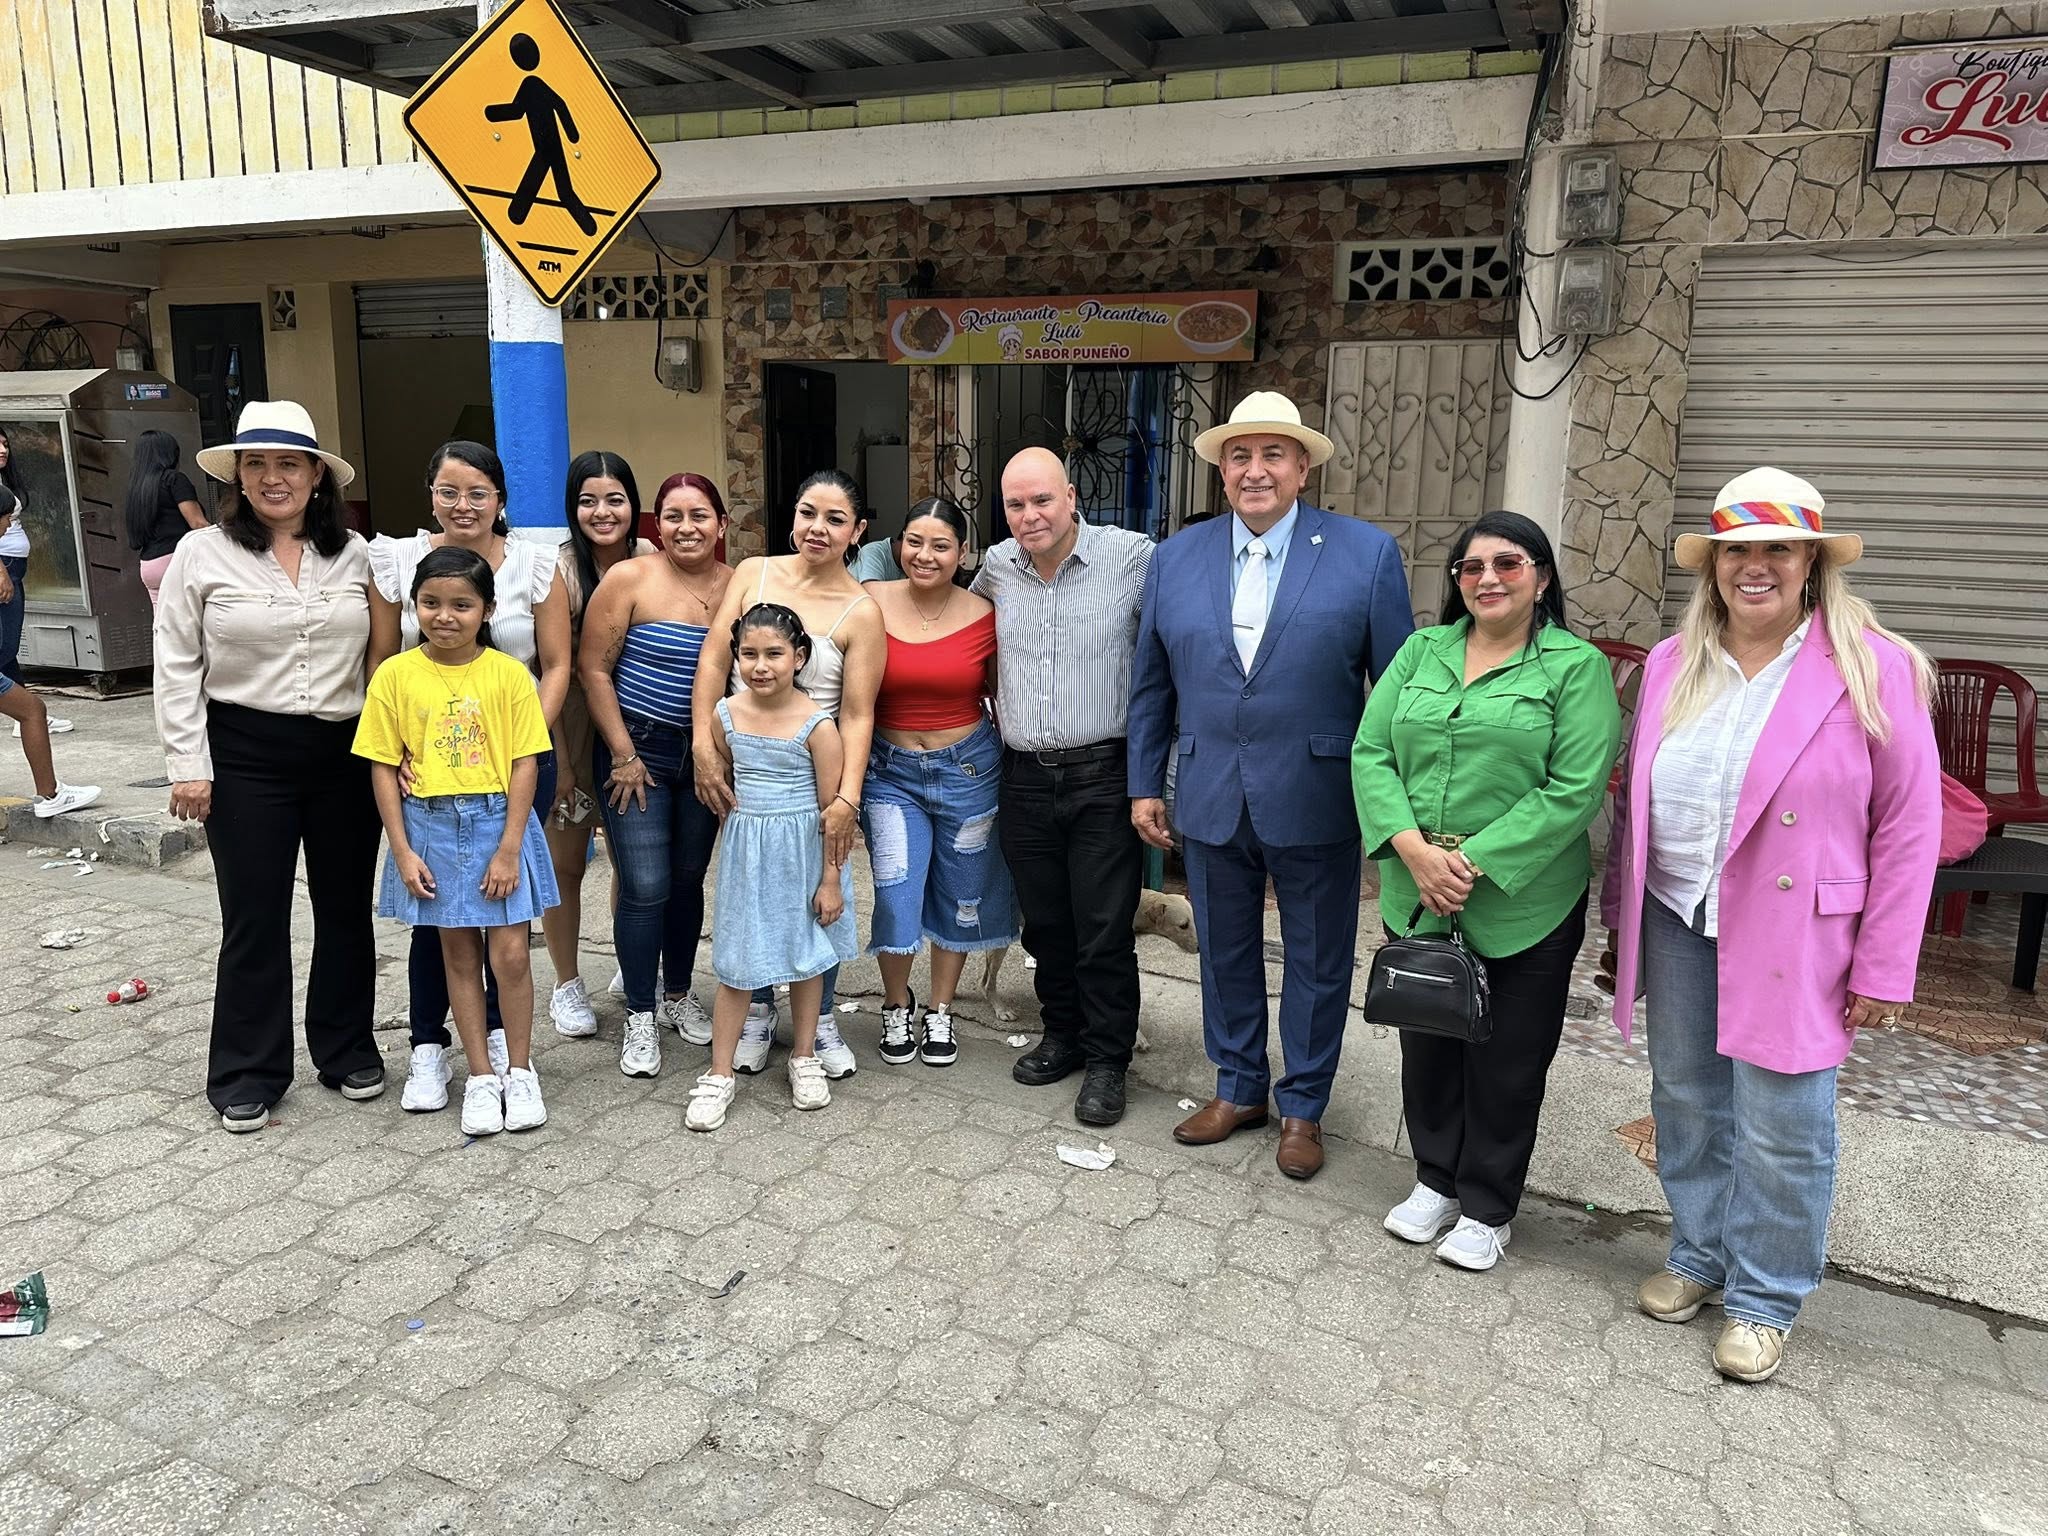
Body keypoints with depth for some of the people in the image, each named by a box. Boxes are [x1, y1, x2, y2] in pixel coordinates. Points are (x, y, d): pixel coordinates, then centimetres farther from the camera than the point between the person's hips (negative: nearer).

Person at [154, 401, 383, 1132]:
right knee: (254, 916, 4)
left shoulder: (354, 554, 4)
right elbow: (177, 667, -2)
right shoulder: (202, 553, -2)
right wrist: (188, 764, -6)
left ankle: (347, 1050, 28)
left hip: (347, 752, 2)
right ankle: (247, 1072, 19)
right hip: (247, 756, -2)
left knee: (346, 907, 12)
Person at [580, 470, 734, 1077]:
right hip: (637, 748, -3)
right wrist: (623, 753, -9)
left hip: (706, 755, 3)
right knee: (645, 887, -5)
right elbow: (593, 669, -7)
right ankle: (640, 1017, 12)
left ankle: (678, 996, 31)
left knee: (688, 880, 13)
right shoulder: (630, 580, -9)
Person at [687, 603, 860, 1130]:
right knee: (736, 962, 5)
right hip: (745, 853, 2)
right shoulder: (725, 715, -4)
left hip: (804, 852, -2)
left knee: (805, 956, 13)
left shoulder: (816, 724, -16)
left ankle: (804, 1059, 31)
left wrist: (832, 879, -10)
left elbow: (832, 807, -12)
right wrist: (741, 831, 12)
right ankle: (720, 1074, 16)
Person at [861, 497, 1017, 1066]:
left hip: (968, 767, 1)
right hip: (891, 769, -1)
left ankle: (940, 1012, 34)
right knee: (895, 899, -4)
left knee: (959, 896, 13)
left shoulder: (984, 616, -7)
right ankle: (896, 1007, 25)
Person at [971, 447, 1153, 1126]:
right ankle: (1061, 1034, 33)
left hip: (1103, 776, -4)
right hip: (1024, 778, 5)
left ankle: (1107, 1060, 16)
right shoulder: (997, 566, 7)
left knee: (1104, 929, 1)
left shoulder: (1132, 556, -9)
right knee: (1044, 922, 15)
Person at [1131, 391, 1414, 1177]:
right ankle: (1238, 1088, 36)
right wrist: (1145, 784, 8)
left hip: (1316, 802, -2)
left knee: (1316, 960, 12)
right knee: (1226, 952, 16)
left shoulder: (1367, 553, -6)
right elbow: (1151, 684, 9)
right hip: (1210, 800, 3)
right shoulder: (1176, 558, 3)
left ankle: (1303, 1106, 31)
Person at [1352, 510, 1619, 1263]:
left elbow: (1575, 790, -14)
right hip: (1414, 897, 4)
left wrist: (1473, 863, -18)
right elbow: (1370, 754, 1)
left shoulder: (1575, 665, -5)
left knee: (1505, 1064, 9)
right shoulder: (1422, 651, 7)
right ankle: (1435, 1179, 37)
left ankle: (1487, 1208, 28)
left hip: (1521, 906, -4)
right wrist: (1415, 850, -14)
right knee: (1426, 1047, 17)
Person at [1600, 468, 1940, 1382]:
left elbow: (1910, 826, -6)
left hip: (1793, 941, -4)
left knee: (1782, 1128, 3)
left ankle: (1764, 1299, 23)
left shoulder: (1872, 669, -7)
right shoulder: (1671, 665, 5)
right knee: (1687, 1102, 15)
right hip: (1677, 927, 4)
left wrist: (1883, 969, -8)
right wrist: (1619, 920, 12)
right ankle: (1699, 1257, 34)